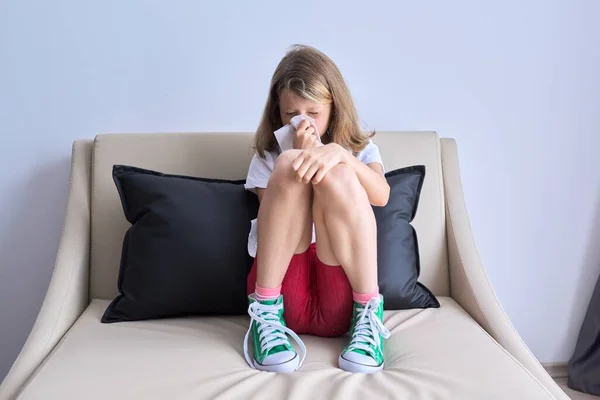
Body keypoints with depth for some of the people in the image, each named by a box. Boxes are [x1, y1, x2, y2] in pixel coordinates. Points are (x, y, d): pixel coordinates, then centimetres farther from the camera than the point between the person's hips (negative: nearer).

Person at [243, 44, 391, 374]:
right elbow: (278, 214, -2)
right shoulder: (267, 158, 14)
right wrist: (300, 156, -10)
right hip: (283, 292, 0)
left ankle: (367, 313, -19)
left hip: (340, 299, 0)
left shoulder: (360, 149, 16)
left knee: (336, 175, -24)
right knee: (290, 166, -21)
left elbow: (381, 196, -8)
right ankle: (266, 311, -20)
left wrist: (339, 153, -25)